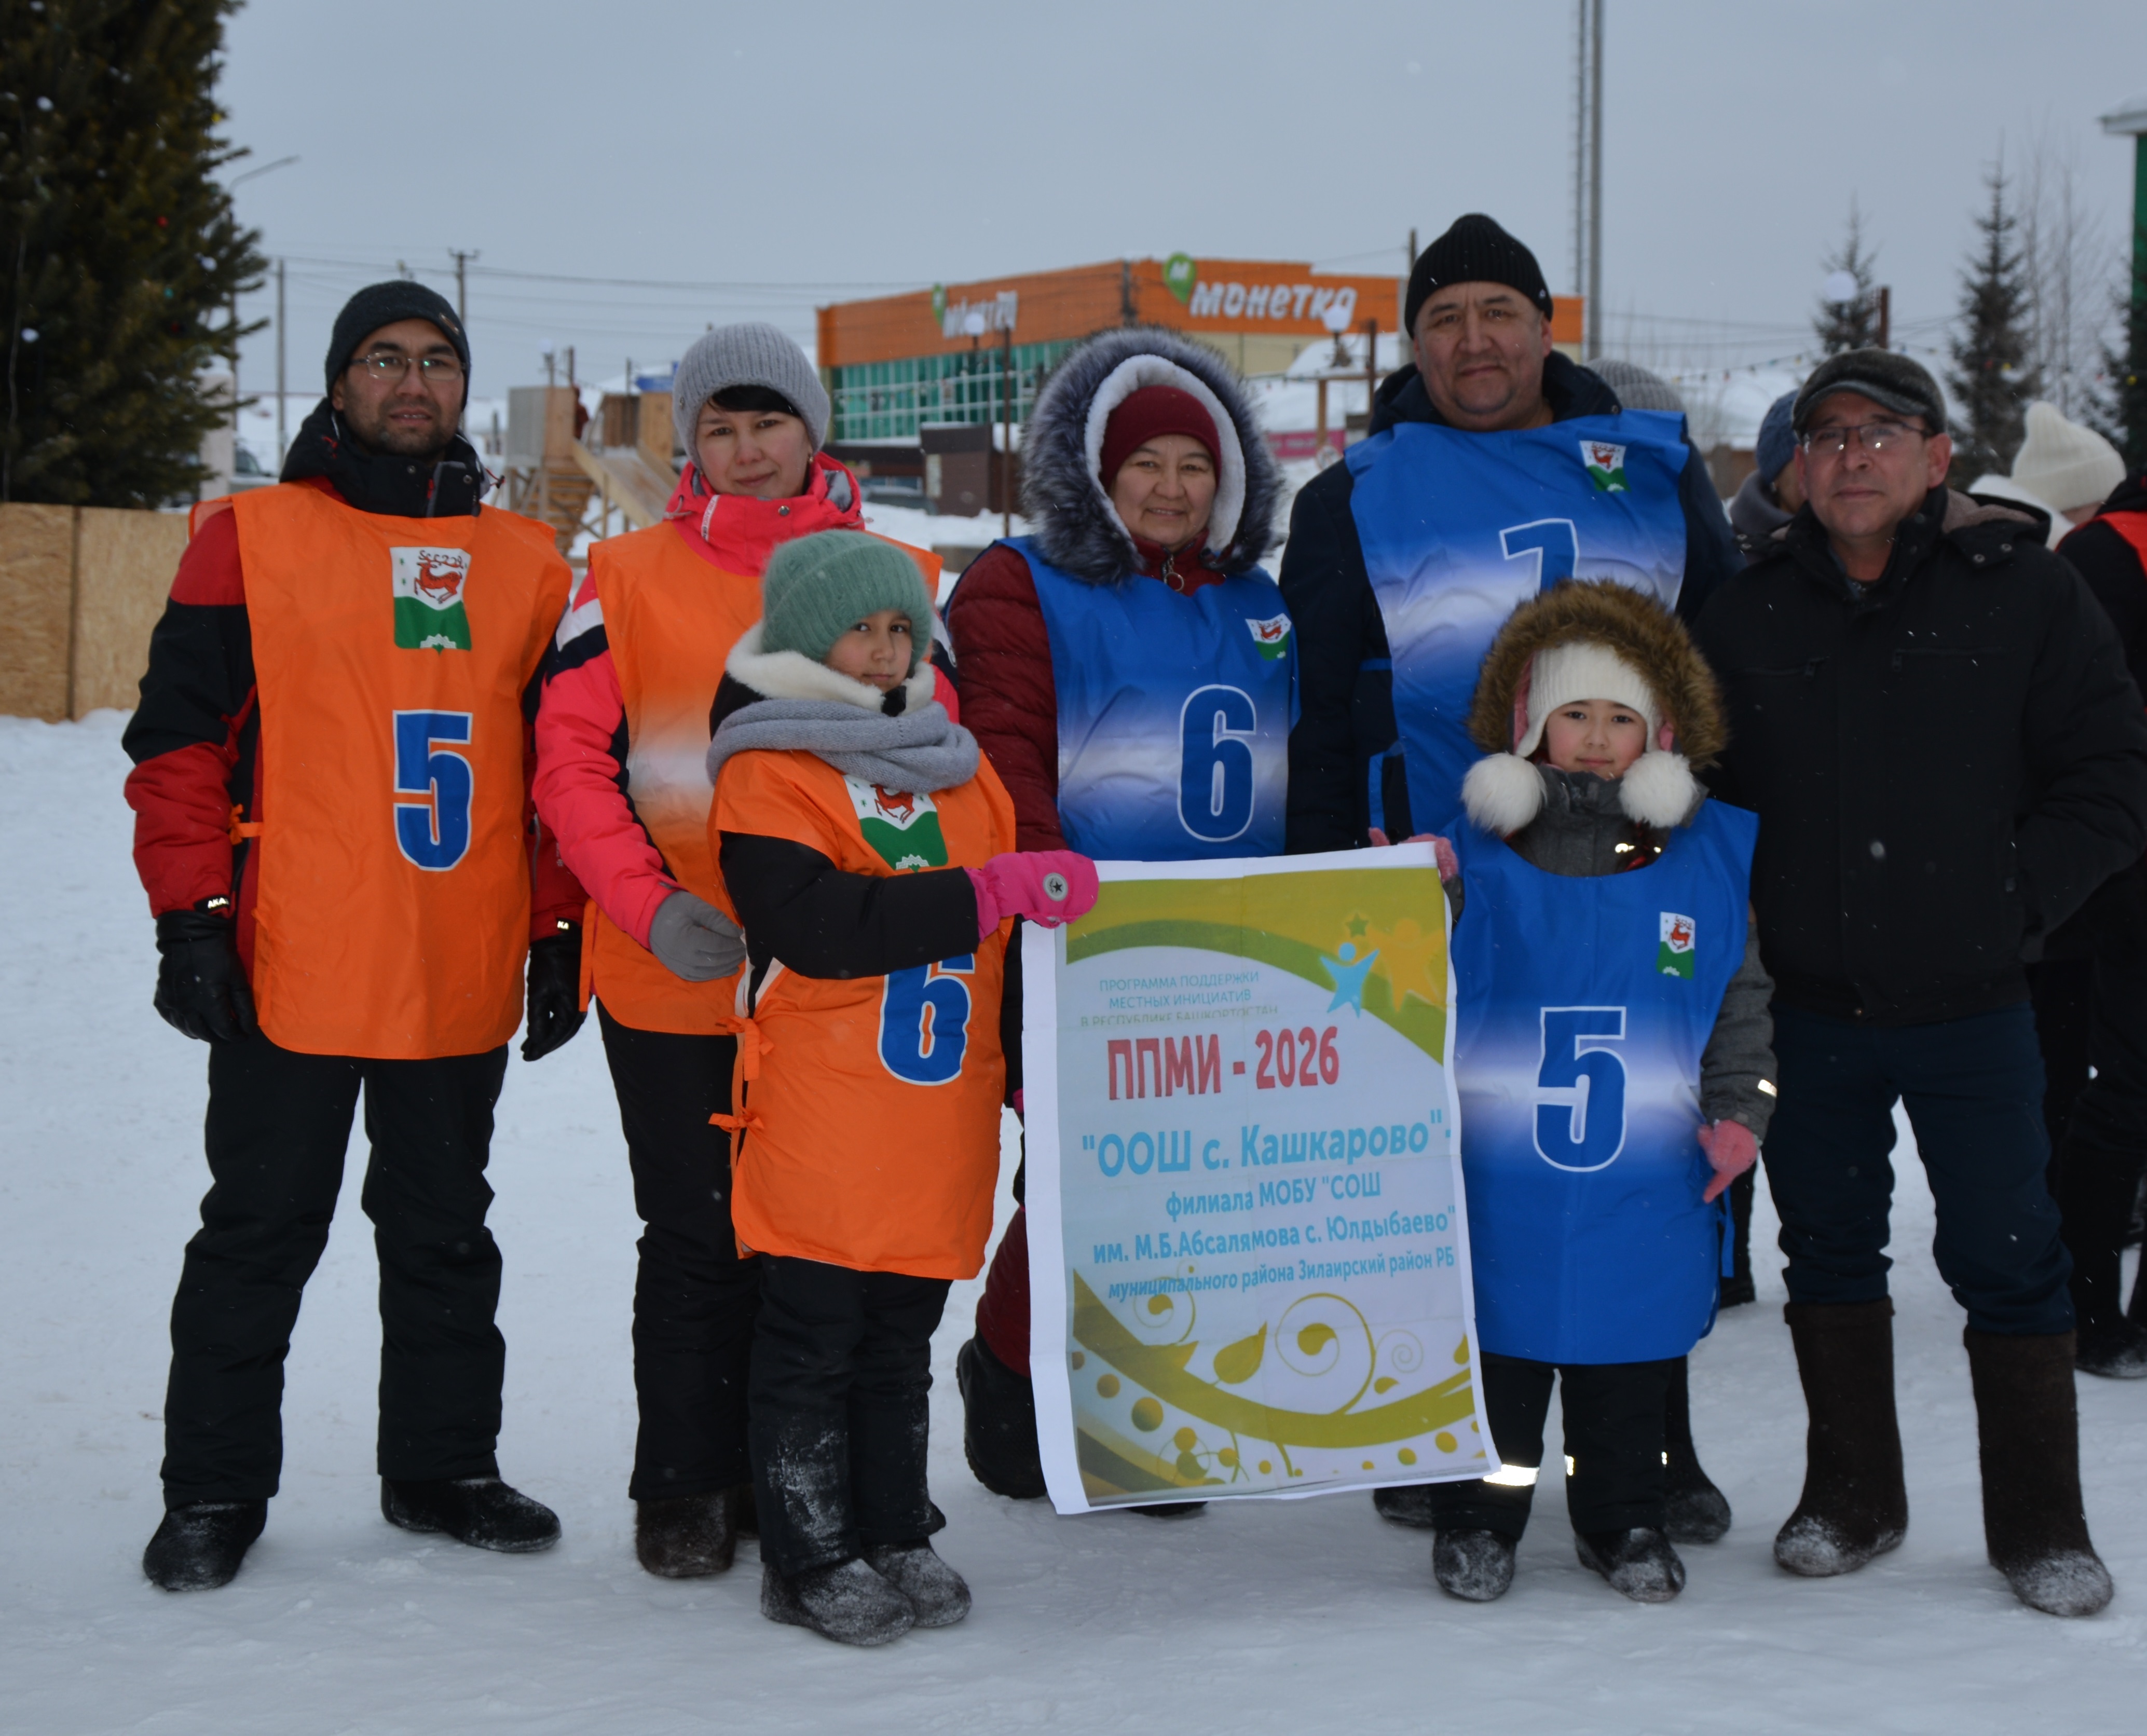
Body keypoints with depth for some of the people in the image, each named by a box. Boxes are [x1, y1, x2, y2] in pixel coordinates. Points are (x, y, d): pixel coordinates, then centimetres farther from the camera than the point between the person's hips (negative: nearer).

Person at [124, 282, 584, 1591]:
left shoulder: (529, 563, 11)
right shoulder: (253, 538, 1)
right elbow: (180, 736, -2)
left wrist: (558, 932, 9)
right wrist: (191, 918, -9)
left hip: (463, 984, 3)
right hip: (290, 976, -3)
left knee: (446, 1233, 13)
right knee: (260, 1232, 5)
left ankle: (443, 1465, 25)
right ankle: (216, 1488, 15)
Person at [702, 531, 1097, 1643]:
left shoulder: (950, 759, 16)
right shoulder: (767, 772, -7)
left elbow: (1010, 910, 26)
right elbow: (816, 922, -21)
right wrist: (989, 894, -23)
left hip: (939, 1107, 6)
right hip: (820, 1116, -6)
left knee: (902, 1336, 14)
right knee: (813, 1338, 2)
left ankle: (896, 1536, 23)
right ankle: (809, 1559, 11)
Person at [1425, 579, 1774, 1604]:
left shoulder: (1712, 856, 4)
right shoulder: (1480, 848, 0)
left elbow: (1744, 995, 9)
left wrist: (1737, 1109, 3)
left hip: (1649, 1184, 1)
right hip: (1502, 1177, -1)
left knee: (1631, 1365, 11)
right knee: (1498, 1349, 7)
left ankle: (1625, 1523, 27)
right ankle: (1477, 1522, 22)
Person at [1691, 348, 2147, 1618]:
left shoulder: (2025, 593, -2)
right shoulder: (1750, 616, 5)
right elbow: (1707, 794, 12)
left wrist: (2013, 897, -10)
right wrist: (1763, 909, -2)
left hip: (1971, 1004, -2)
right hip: (1812, 1005, 3)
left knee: (2008, 1259, 3)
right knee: (1829, 1248, 12)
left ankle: (2040, 1525, 17)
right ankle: (1851, 1499, 29)